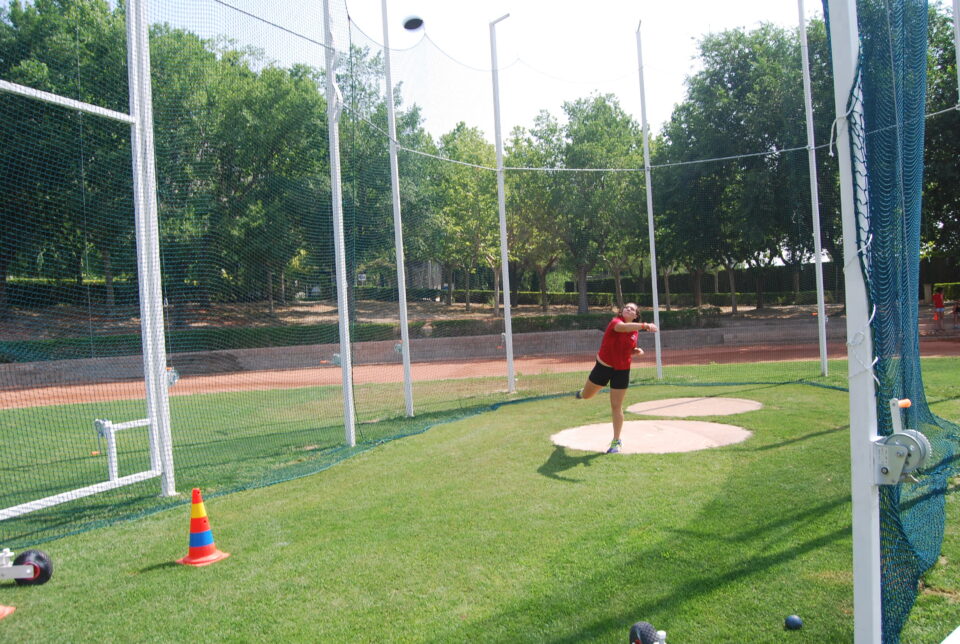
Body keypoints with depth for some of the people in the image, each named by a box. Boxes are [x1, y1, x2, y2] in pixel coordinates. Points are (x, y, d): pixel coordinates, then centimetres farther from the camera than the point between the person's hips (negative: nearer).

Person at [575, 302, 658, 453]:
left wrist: (636, 351, -7)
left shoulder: (635, 332, 0)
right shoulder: (615, 321, -16)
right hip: (603, 366, -2)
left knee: (616, 407, 2)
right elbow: (622, 327, -43)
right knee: (586, 396, 18)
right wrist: (645, 325, -56)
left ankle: (616, 441, 14)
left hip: (622, 371, 2)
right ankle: (583, 392, 58)